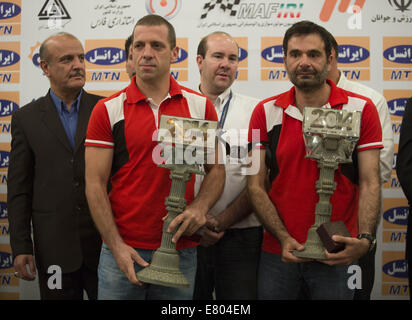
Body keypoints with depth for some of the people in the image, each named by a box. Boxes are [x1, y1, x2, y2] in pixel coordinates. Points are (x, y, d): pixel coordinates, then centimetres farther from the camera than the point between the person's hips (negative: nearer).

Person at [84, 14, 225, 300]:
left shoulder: (200, 106, 3)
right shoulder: (108, 110, -2)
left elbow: (216, 169, 6)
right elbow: (95, 185, -4)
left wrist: (199, 207, -14)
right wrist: (117, 246, -11)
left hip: (181, 250, 2)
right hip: (122, 250, -1)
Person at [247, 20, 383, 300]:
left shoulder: (361, 109, -2)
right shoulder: (266, 112, 1)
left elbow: (369, 184, -5)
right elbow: (256, 186, 0)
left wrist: (364, 239, -20)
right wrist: (284, 239, -11)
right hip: (277, 253, 1)